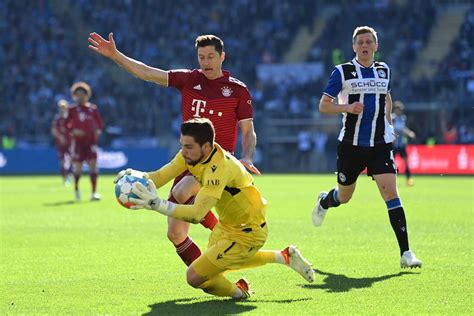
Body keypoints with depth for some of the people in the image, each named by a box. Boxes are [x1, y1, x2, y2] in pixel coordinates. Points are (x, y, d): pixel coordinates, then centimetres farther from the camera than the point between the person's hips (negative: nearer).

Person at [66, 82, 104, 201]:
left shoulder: (93, 108, 7)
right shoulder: (72, 110, 1)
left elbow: (100, 123, 13)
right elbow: (66, 125, 2)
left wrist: (98, 131, -5)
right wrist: (73, 131, -15)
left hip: (91, 141, 2)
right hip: (77, 141, -2)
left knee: (93, 164, -8)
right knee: (78, 167, -2)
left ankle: (94, 192, -7)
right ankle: (76, 188, 25)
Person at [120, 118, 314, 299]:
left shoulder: (219, 168, -36)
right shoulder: (191, 154, -10)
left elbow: (197, 214, -45)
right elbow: (160, 176, -13)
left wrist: (157, 204, -53)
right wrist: (137, 177, -34)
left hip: (247, 232, -10)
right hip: (226, 224, 10)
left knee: (195, 276, -15)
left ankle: (238, 291, 14)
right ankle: (284, 257, 36)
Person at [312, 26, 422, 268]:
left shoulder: (384, 70, 9)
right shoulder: (342, 72, -3)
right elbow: (323, 106, -4)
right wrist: (347, 107, -21)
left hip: (380, 144, 2)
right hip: (351, 145, -2)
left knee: (390, 191, -15)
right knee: (344, 196, 13)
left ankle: (405, 253, -17)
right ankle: (324, 201, 53)